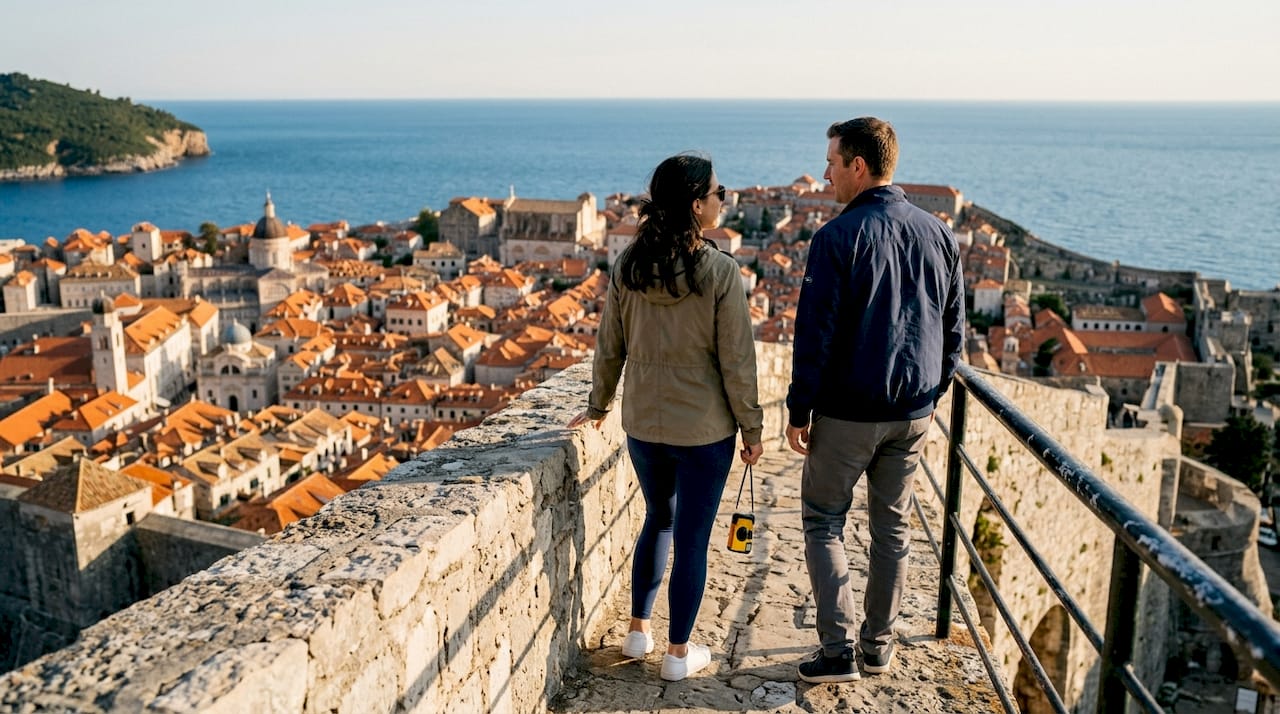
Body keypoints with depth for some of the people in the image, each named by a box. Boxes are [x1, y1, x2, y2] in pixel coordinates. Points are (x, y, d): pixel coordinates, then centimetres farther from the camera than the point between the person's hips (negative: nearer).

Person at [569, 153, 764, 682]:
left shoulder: (628, 265, -4)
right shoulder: (720, 272, -16)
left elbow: (609, 347, 4)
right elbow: (736, 362, -12)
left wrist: (598, 405, 18)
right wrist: (752, 428, -1)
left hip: (643, 421, 5)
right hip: (704, 429, -4)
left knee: (659, 519, 25)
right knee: (691, 539, 10)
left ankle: (638, 631, 33)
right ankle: (678, 653, 23)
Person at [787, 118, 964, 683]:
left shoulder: (838, 237, -14)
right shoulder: (938, 234, 4)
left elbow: (815, 333, -15)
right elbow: (954, 328, 10)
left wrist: (798, 410, -7)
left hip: (847, 413, -5)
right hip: (913, 413, 6)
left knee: (824, 521, 10)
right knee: (892, 526, 16)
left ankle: (838, 651, 7)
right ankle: (878, 645, 27)